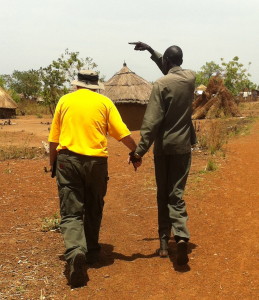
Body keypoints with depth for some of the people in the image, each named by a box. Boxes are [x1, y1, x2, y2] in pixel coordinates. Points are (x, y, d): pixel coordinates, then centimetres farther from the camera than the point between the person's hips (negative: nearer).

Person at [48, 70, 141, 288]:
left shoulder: (64, 101, 8)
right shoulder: (104, 102, 5)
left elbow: (53, 139, 9)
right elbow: (123, 134, 1)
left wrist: (53, 163, 20)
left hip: (67, 159, 0)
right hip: (96, 161, 1)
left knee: (71, 212, -1)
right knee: (93, 209, 19)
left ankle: (75, 252, -23)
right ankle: (91, 251, 31)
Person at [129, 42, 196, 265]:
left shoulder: (162, 85, -12)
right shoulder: (191, 77, 3)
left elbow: (152, 121, -18)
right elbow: (172, 70, 26)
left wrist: (141, 150, -18)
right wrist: (150, 50, 29)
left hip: (163, 147, -3)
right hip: (183, 146, 3)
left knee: (163, 195, 11)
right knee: (176, 194, 2)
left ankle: (164, 241, 14)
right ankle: (182, 236, -20)